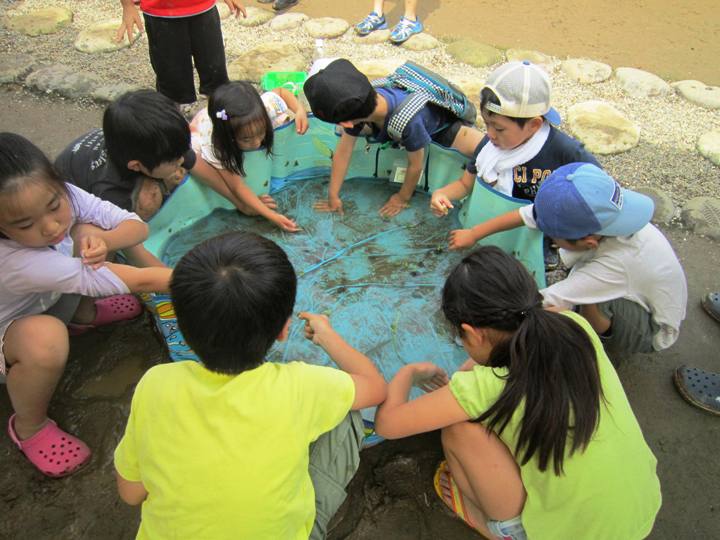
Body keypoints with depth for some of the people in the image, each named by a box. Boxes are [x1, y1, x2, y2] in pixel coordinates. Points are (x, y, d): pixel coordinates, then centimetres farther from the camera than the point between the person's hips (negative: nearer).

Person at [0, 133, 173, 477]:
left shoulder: (63, 197, -28)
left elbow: (138, 227, -23)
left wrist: (101, 240, -44)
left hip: (45, 302, 6)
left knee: (91, 233, -12)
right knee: (46, 337, -39)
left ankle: (83, 313, 16)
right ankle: (28, 426, -8)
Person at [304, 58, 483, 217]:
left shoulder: (409, 119, -47)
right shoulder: (359, 106, -31)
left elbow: (415, 165, -31)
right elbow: (343, 152, -21)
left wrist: (403, 198, -16)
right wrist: (333, 196, -17)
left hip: (440, 123, -5)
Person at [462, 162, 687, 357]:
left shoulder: (617, 261, -42)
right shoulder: (595, 215, -28)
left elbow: (547, 302, -38)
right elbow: (524, 215, -18)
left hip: (652, 329, -7)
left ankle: (610, 347, 1)